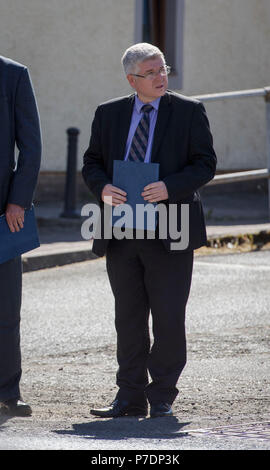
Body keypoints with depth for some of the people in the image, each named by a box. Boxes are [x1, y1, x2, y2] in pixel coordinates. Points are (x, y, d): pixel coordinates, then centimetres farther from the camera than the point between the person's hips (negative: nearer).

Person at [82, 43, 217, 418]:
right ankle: (130, 397, 14)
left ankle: (162, 397, 8)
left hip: (170, 232, -3)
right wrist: (103, 189, -10)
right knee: (128, 318, 7)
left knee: (168, 318, -2)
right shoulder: (109, 114, 10)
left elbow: (205, 164, -3)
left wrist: (169, 187, -19)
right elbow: (92, 163, 12)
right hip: (122, 231, 3)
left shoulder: (189, 112, 2)